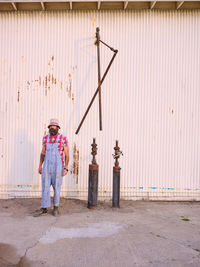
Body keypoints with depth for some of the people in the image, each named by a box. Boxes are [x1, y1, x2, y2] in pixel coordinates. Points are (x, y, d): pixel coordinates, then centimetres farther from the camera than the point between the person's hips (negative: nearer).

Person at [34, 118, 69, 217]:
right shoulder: (45, 138, 6)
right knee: (45, 187, 3)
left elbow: (67, 155, -6)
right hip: (47, 167, 3)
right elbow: (43, 153, 12)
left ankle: (56, 207, 23)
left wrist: (66, 168, -13)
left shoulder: (63, 138, -6)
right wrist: (40, 166, 6)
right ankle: (44, 209, 11)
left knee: (57, 187, 6)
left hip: (58, 167, -3)